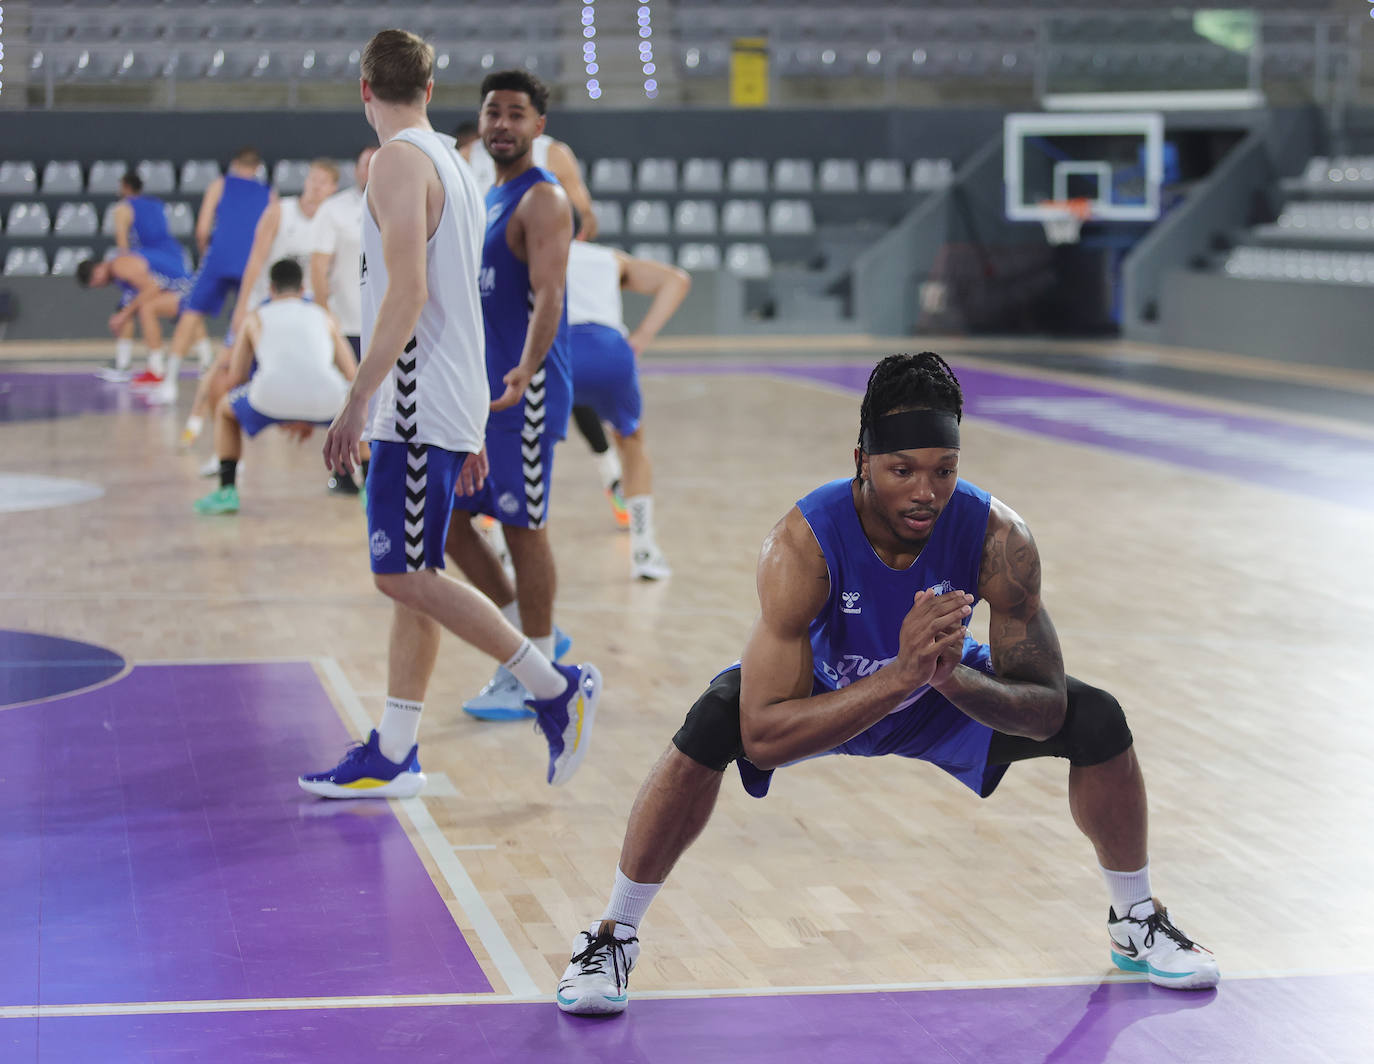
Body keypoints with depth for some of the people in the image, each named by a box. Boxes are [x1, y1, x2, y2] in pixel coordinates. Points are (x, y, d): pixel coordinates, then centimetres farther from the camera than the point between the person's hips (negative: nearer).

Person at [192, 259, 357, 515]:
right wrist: (311, 417, 46)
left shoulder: (255, 318, 28)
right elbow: (353, 376, 33)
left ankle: (226, 491, 19)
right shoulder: (322, 315, 31)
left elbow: (234, 379, 29)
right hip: (326, 398, 1)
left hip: (273, 397, -1)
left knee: (224, 408, 32)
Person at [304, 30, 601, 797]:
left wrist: (356, 402, -22)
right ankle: (394, 755, 11)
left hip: (420, 405, -10)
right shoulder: (454, 164, 18)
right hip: (451, 406, 10)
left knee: (406, 575, -10)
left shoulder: (400, 162, -11)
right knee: (414, 574, 9)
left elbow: (408, 292, -22)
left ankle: (555, 685, -6)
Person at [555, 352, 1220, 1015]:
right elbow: (762, 737, -43)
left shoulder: (997, 536, -32)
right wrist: (901, 676, -53)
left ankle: (1136, 922, 17)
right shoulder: (802, 544, -39)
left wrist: (954, 679, -47)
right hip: (824, 695, -3)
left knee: (1098, 721, -13)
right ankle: (612, 937, -12)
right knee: (715, 723, -33)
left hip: (953, 690, 3)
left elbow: (1046, 708, -26)